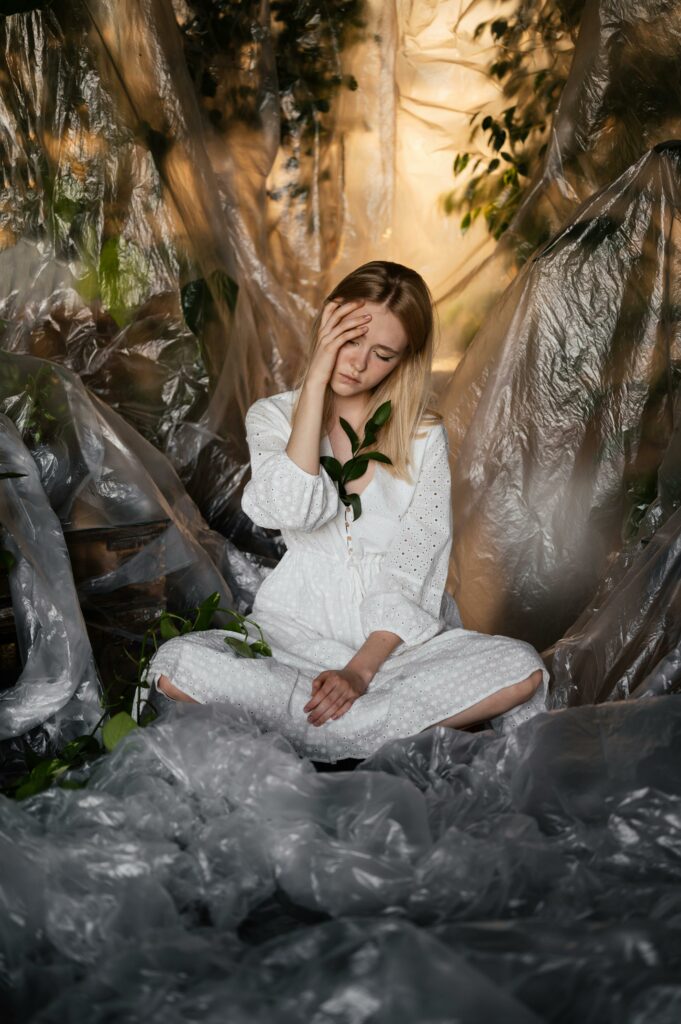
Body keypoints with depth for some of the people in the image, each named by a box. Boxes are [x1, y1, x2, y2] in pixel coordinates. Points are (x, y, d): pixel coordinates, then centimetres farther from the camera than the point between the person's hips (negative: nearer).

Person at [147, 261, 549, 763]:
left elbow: (415, 568, -5)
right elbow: (293, 509, -18)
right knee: (174, 665, -27)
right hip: (300, 635, 0)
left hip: (399, 640, 0)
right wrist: (316, 378, -15)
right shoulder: (273, 416, 4)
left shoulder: (424, 434, 3)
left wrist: (362, 669, -18)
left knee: (523, 669, -26)